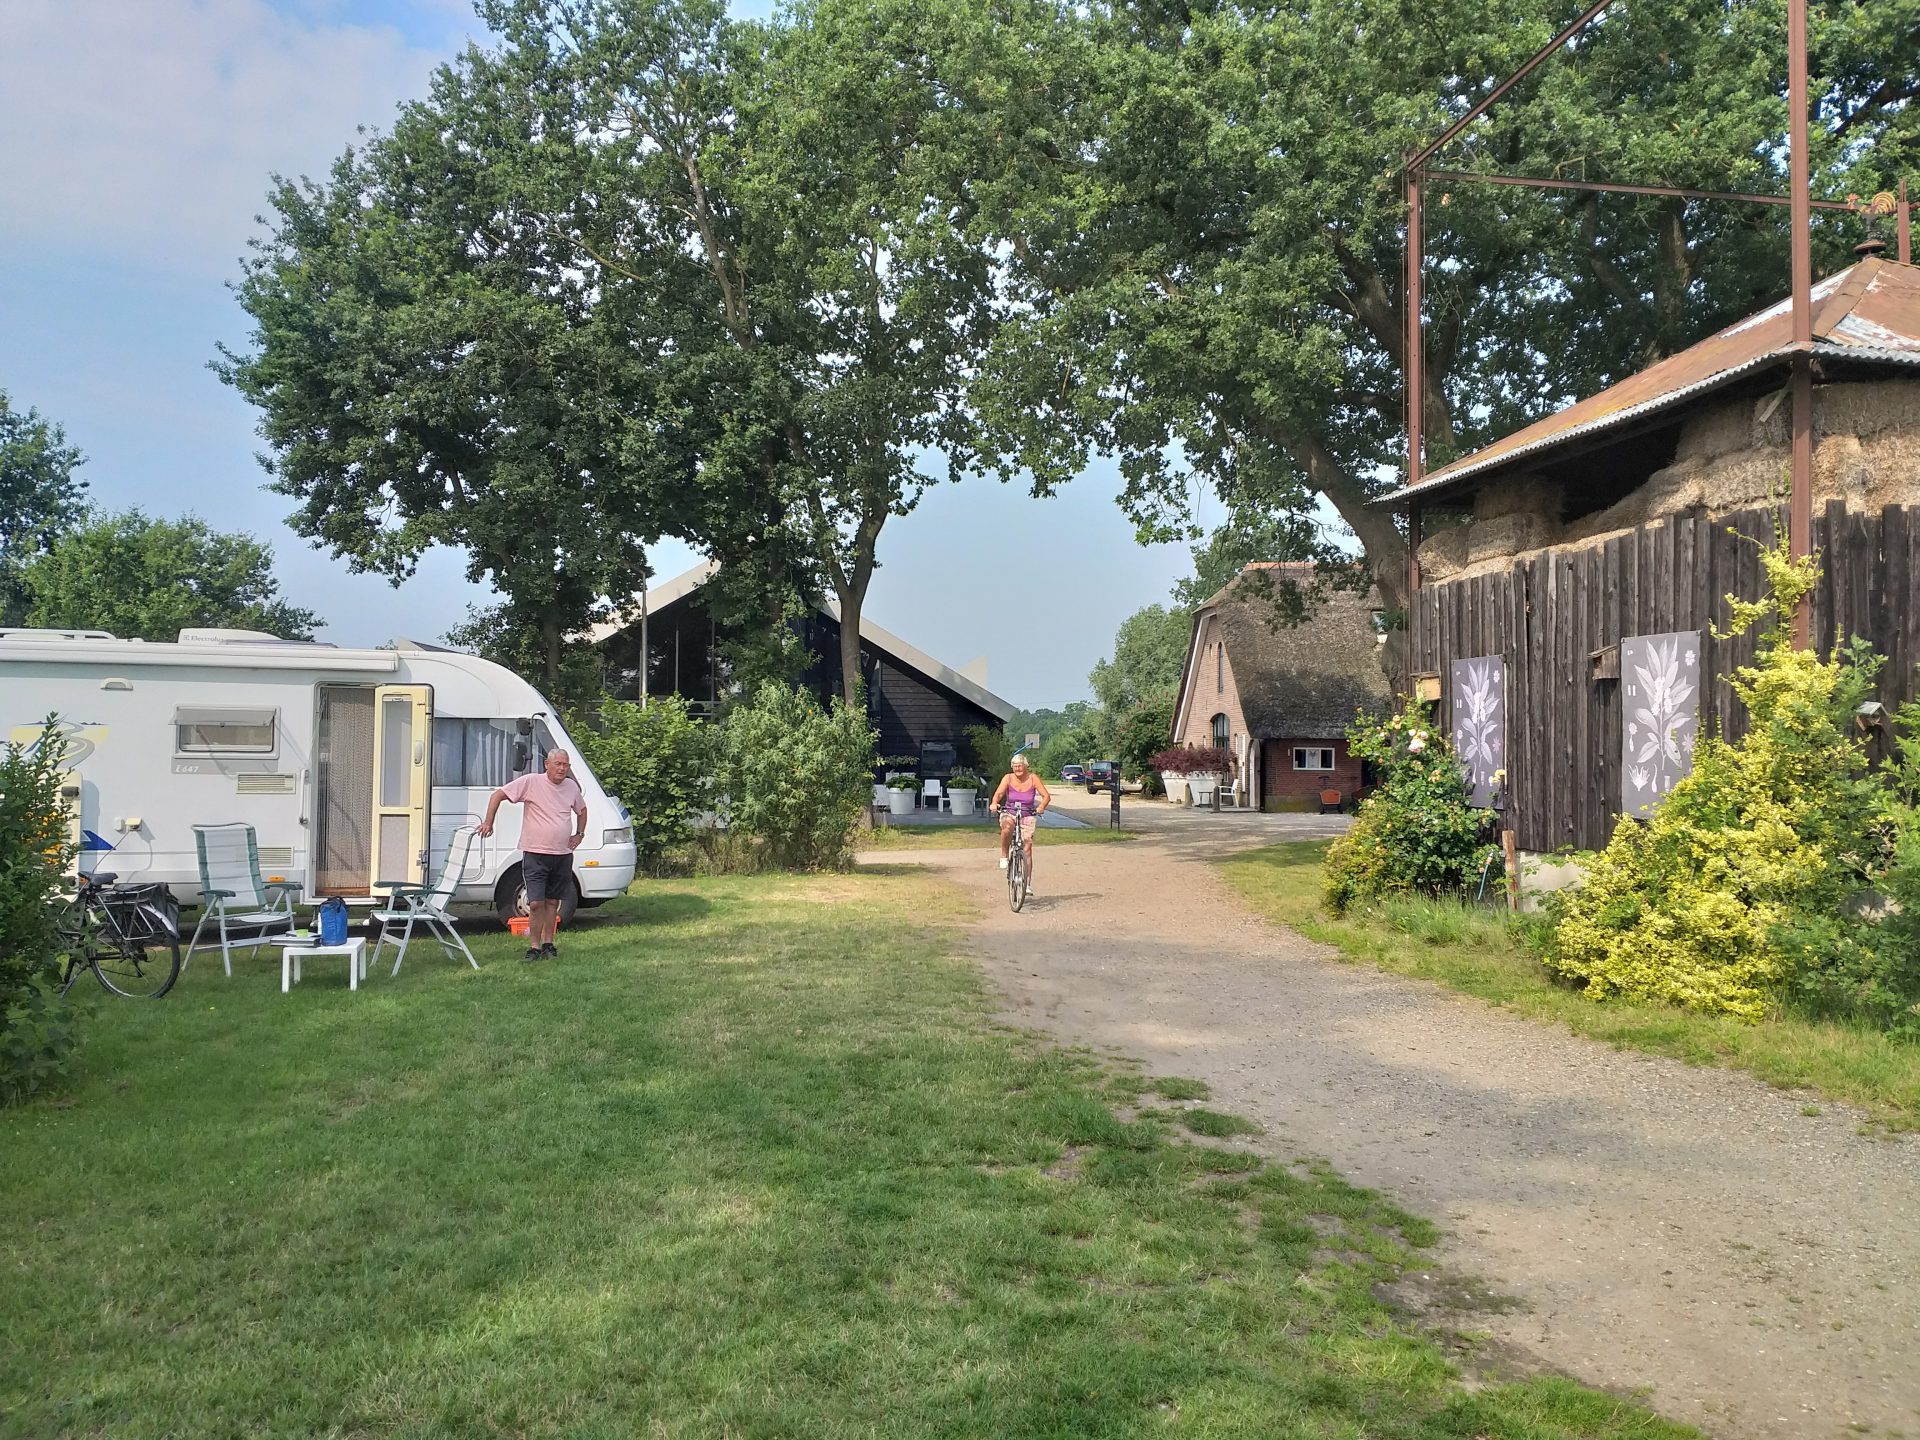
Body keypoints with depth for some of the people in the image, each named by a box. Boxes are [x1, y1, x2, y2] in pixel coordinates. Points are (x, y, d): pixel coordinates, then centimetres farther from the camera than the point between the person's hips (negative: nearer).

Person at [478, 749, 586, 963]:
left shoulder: (572, 787, 7)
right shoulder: (531, 782, -8)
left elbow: (582, 810, 26)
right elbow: (497, 795, -5)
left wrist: (579, 834, 14)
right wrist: (488, 822, -11)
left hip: (563, 855, 4)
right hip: (535, 854, -4)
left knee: (552, 902, 13)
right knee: (536, 903, -9)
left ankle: (548, 944, 23)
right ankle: (534, 947, 1)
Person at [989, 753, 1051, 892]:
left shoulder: (1033, 779, -6)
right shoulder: (1008, 778, -4)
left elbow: (1046, 796, -13)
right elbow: (999, 793, -17)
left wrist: (1041, 806, -34)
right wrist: (994, 803, -39)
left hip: (1027, 817, 1)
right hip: (1009, 814, -1)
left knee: (1027, 849, -6)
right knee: (1008, 826, -38)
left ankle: (1027, 884, 0)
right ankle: (1004, 856, -20)